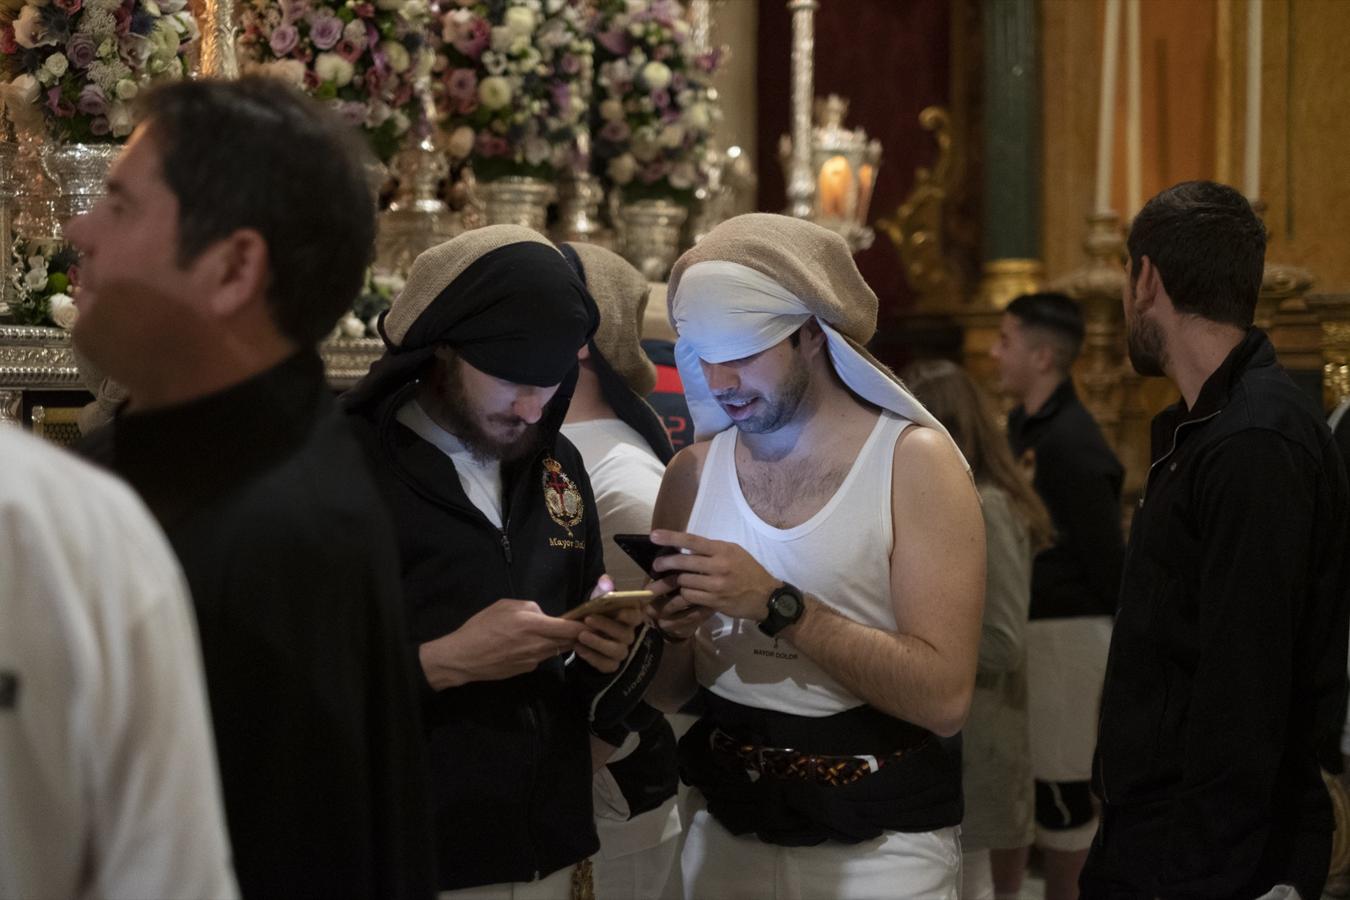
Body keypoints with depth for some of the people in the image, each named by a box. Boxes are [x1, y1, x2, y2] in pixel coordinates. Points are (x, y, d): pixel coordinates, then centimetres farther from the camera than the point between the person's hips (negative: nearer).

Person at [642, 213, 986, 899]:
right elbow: (669, 689, 7)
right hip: (728, 833, 4)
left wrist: (777, 604, -25)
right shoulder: (693, 473, 2)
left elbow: (943, 697, -20)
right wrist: (665, 631, -14)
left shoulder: (915, 461, -12)